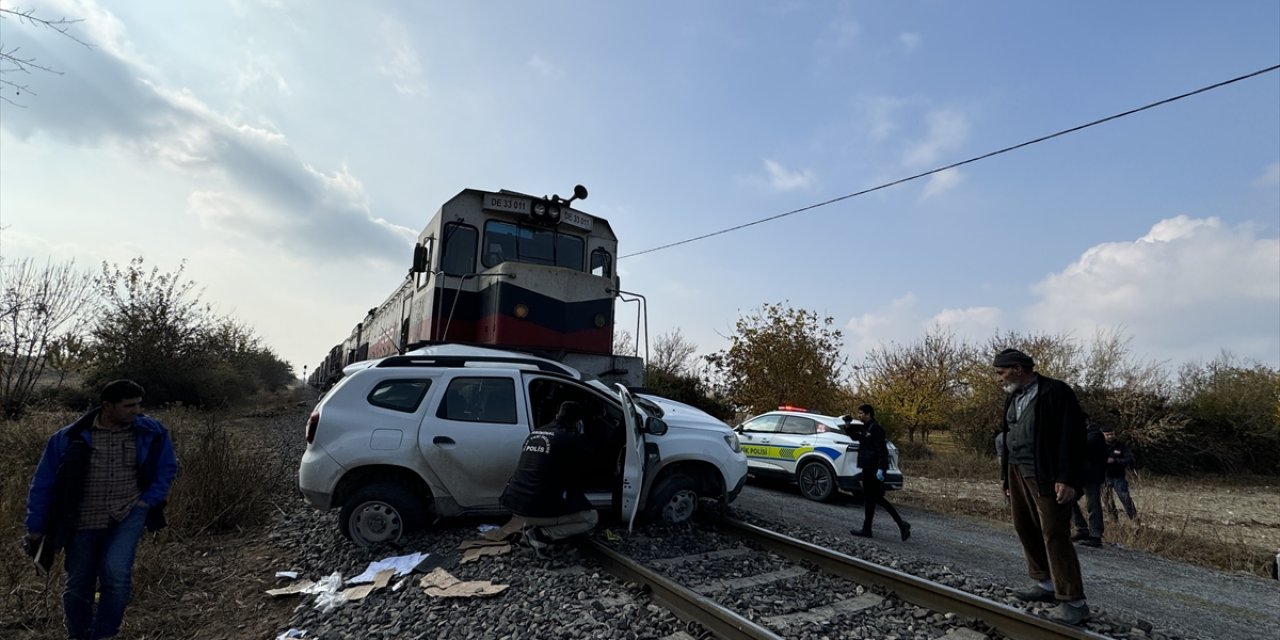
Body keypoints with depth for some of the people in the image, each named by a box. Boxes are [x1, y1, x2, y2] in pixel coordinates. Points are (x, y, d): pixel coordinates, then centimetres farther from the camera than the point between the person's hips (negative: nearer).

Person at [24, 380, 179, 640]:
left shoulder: (151, 432, -9)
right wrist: (35, 527, 4)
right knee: (79, 586, 12)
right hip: (85, 520, 1)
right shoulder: (69, 438, -11)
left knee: (116, 572, -20)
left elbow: (166, 469, 6)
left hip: (129, 514, -1)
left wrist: (149, 501, -4)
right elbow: (43, 483, 1)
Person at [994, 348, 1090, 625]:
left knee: (1054, 535, -7)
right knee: (1025, 529, 11)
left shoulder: (1056, 392, -9)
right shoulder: (1013, 397, 15)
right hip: (1017, 473, 8)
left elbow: (1072, 436, -14)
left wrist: (1067, 479, -19)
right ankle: (1046, 584, 25)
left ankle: (1073, 602, 1)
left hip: (1046, 476, -8)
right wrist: (1006, 476, 16)